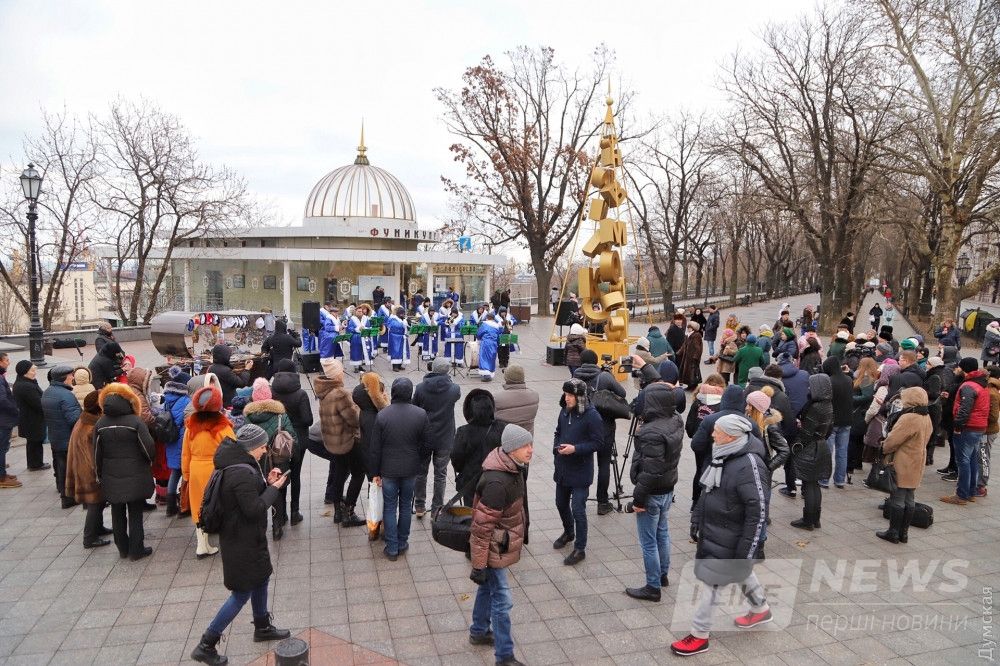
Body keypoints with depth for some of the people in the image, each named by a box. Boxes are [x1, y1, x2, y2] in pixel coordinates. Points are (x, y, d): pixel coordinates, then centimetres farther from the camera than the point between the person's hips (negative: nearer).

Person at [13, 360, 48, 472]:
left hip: (26, 419, 10)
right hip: (33, 420, -10)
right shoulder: (27, 387, -29)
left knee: (32, 442, 21)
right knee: (36, 442, 5)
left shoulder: (19, 383, 5)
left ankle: (32, 463, 33)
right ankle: (36, 464, 18)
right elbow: (39, 404, -26)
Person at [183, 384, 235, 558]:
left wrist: (186, 474, 17)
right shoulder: (223, 427, -17)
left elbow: (185, 454, 4)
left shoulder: (190, 426, -5)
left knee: (200, 506, 16)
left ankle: (202, 545, 23)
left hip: (197, 472, 4)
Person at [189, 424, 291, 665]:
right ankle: (205, 646, 13)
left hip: (248, 537, 10)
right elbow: (254, 509, -25)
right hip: (242, 542, -10)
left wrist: (266, 482, -1)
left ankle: (262, 628, 42)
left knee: (261, 578, 24)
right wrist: (274, 488, -15)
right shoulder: (242, 473, -29)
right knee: (241, 593, 2)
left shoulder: (239, 465, 3)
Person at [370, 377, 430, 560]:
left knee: (390, 508, 11)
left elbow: (375, 449, -9)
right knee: (405, 506, 17)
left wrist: (375, 473, 2)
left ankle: (392, 548, 16)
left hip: (388, 470, -1)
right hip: (411, 470, 1)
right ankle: (402, 543, 29)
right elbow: (427, 444, -6)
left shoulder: (382, 415, -14)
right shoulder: (421, 414, -12)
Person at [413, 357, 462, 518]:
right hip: (445, 439, -1)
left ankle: (419, 507, 26)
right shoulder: (453, 389, -12)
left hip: (423, 437, 1)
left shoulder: (421, 388, -11)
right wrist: (448, 381, 22)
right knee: (440, 474, 10)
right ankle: (436, 510, 16)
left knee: (420, 472, 17)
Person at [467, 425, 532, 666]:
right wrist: (479, 564, -20)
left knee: (488, 588, 25)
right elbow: (482, 526, -27)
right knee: (502, 600, 2)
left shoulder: (512, 468, -2)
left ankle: (479, 632, 45)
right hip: (494, 550, -9)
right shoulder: (497, 482, -33)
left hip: (502, 544, 9)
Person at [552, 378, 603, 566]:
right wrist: (556, 447, -3)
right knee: (561, 504, 21)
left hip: (580, 472, -7)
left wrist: (575, 449, -24)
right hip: (562, 469, 7)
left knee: (578, 510, -3)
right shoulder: (564, 411, 2)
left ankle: (580, 549, 13)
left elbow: (598, 443, -15)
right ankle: (568, 533, 46)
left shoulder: (592, 416, -17)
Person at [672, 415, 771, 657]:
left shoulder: (749, 466, -25)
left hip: (729, 542, -9)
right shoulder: (722, 458, 3)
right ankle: (761, 609, 50)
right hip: (712, 534, 9)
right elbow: (706, 493, 14)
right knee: (740, 573, 26)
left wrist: (747, 550, -22)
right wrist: (696, 523, 16)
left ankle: (699, 636, 14)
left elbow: (758, 511, -24)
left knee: (712, 582, 0)